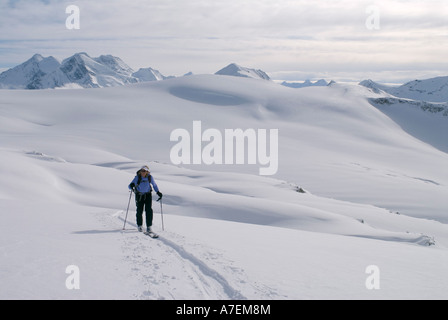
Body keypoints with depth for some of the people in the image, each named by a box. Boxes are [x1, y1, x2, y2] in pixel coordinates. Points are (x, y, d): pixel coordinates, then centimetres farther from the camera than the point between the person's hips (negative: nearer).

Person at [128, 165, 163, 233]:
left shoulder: (150, 177, -13)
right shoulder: (137, 177, -18)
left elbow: (154, 185, 6)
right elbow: (130, 186, -19)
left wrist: (158, 192, -2)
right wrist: (131, 186, -42)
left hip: (148, 195, 1)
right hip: (139, 195, -1)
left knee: (149, 210, -11)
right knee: (139, 211, 0)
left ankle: (149, 227, -7)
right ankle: (140, 226, 21)